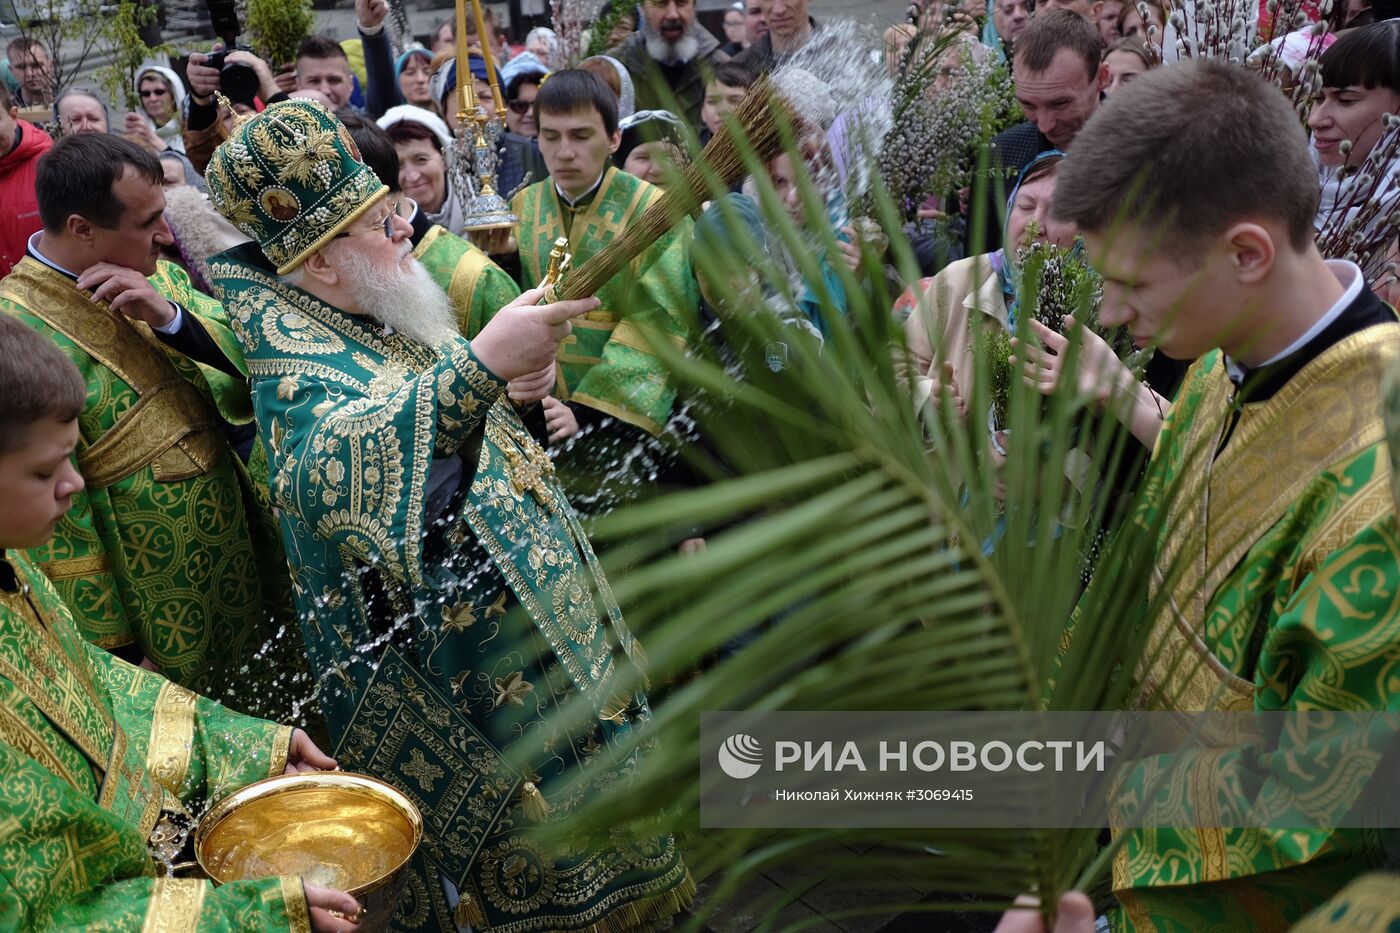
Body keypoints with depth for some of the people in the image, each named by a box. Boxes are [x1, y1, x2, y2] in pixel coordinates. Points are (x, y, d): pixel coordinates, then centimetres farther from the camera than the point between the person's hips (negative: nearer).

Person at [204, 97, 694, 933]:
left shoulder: (376, 319, 5)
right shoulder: (301, 362, -23)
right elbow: (334, 465, -47)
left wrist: (518, 381, 2)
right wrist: (481, 364, -58)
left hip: (541, 631, 10)